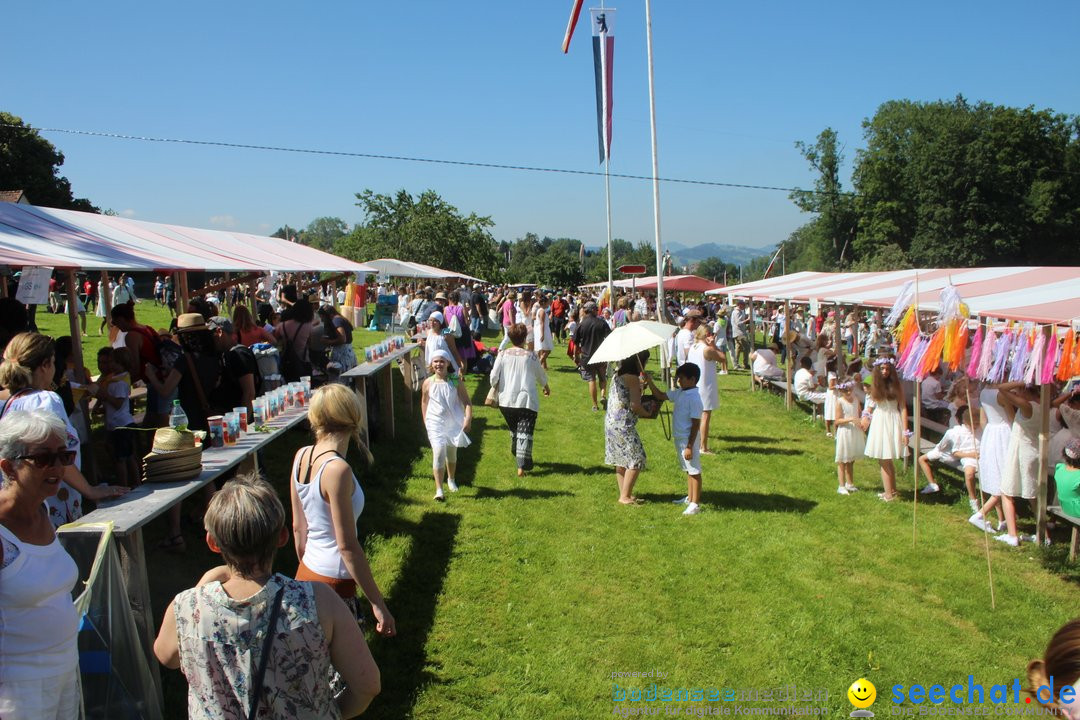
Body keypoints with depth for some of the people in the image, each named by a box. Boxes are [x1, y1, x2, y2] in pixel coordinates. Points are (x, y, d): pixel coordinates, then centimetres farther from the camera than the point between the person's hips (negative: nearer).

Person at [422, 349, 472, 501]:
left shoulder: (456, 382, -7)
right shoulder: (428, 383, -4)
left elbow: (466, 402, -7)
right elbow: (424, 402, 10)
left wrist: (468, 419, -19)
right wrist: (425, 421, 11)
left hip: (454, 424, 2)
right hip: (435, 424, -1)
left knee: (452, 454, 20)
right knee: (439, 453, -16)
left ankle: (451, 479, 46)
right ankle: (439, 490, -16)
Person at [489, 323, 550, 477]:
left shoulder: (503, 354, 0)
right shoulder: (531, 356, -1)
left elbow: (494, 376, -4)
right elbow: (541, 376, 13)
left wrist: (495, 388, 18)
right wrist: (546, 388, 34)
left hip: (506, 401, 3)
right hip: (527, 400, -3)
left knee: (513, 430, 24)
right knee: (525, 433, -3)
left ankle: (516, 453, 43)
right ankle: (521, 467, -12)